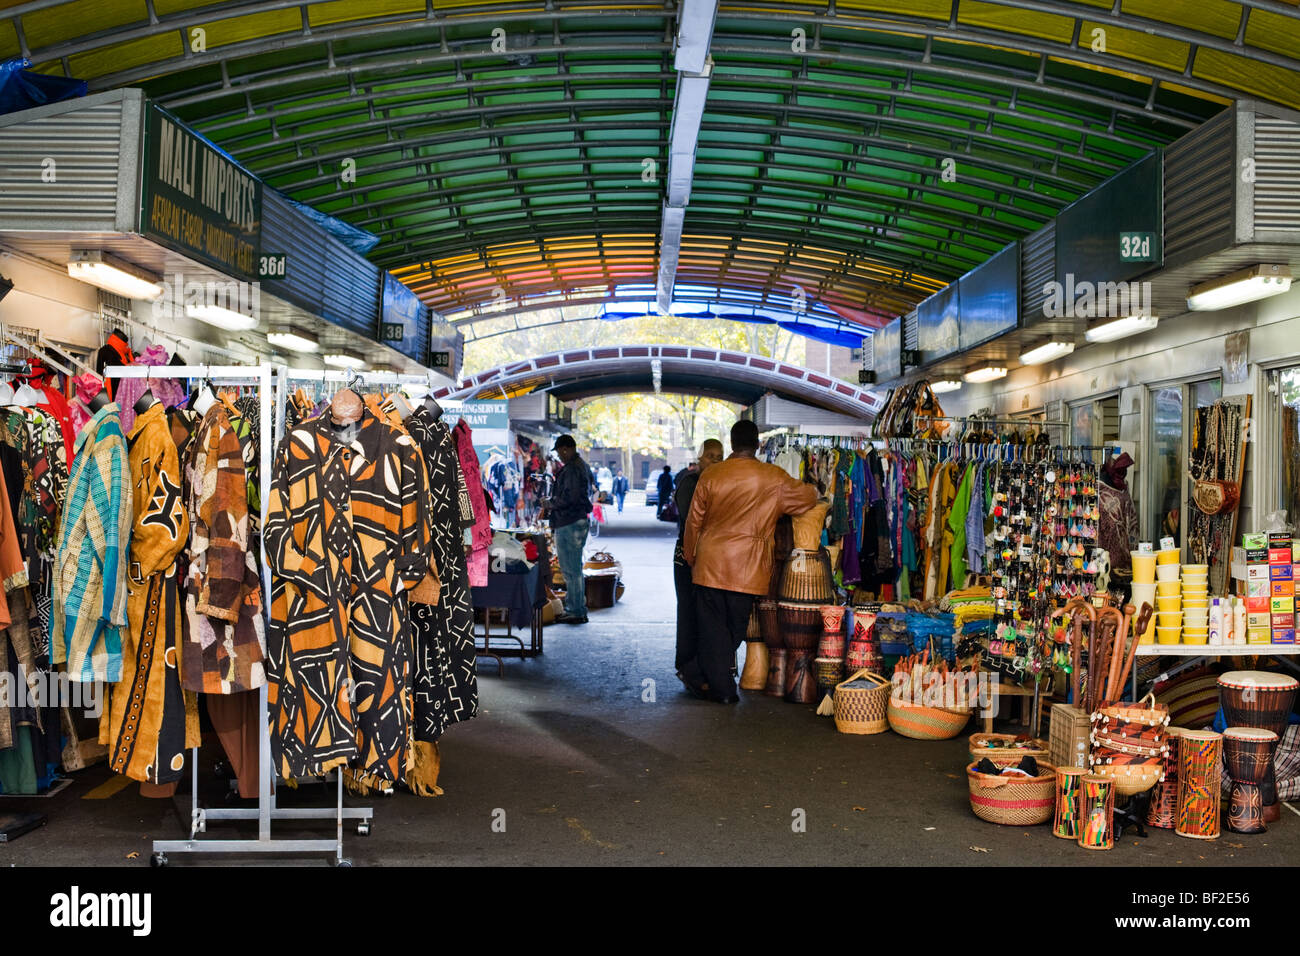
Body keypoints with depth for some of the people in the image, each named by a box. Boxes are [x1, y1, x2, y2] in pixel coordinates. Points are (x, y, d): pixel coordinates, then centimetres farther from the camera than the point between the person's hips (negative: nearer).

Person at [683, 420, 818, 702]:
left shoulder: (710, 476, -1)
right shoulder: (775, 478, -3)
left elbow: (694, 522, 5)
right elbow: (807, 497, 13)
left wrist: (691, 558, 19)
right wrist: (814, 490, 37)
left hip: (710, 563, 1)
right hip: (747, 567, -1)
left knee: (713, 625, 8)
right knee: (735, 627, 11)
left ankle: (721, 688, 10)